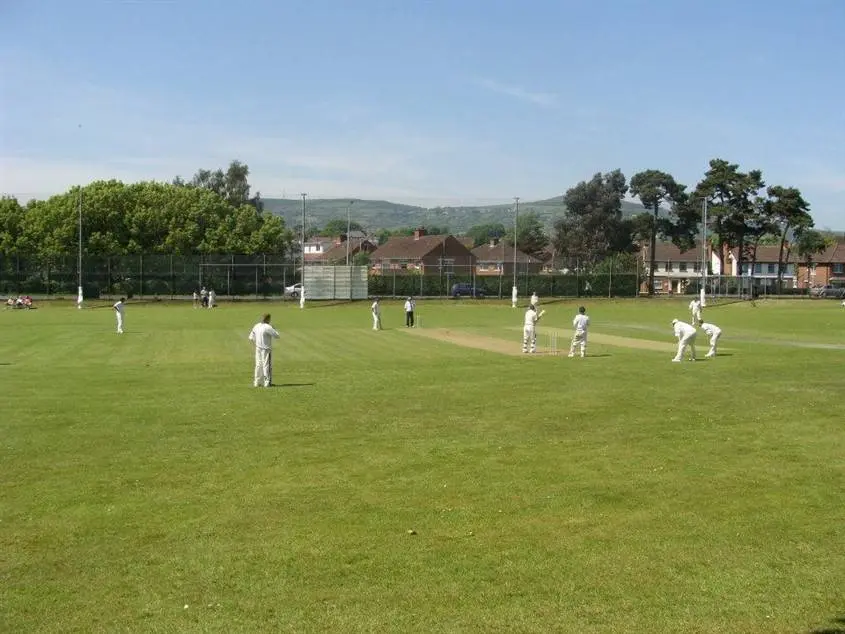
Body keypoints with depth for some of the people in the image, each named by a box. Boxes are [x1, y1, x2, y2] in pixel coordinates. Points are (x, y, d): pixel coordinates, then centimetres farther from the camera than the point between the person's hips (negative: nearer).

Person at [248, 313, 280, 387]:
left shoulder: (256, 326, 3)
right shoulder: (268, 327, -18)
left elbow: (251, 337, 8)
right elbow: (277, 336, -15)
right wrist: (274, 329, 1)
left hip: (258, 348, 7)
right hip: (266, 349, -7)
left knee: (258, 365, 14)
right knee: (267, 365, 1)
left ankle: (257, 382, 18)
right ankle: (267, 382, 3)